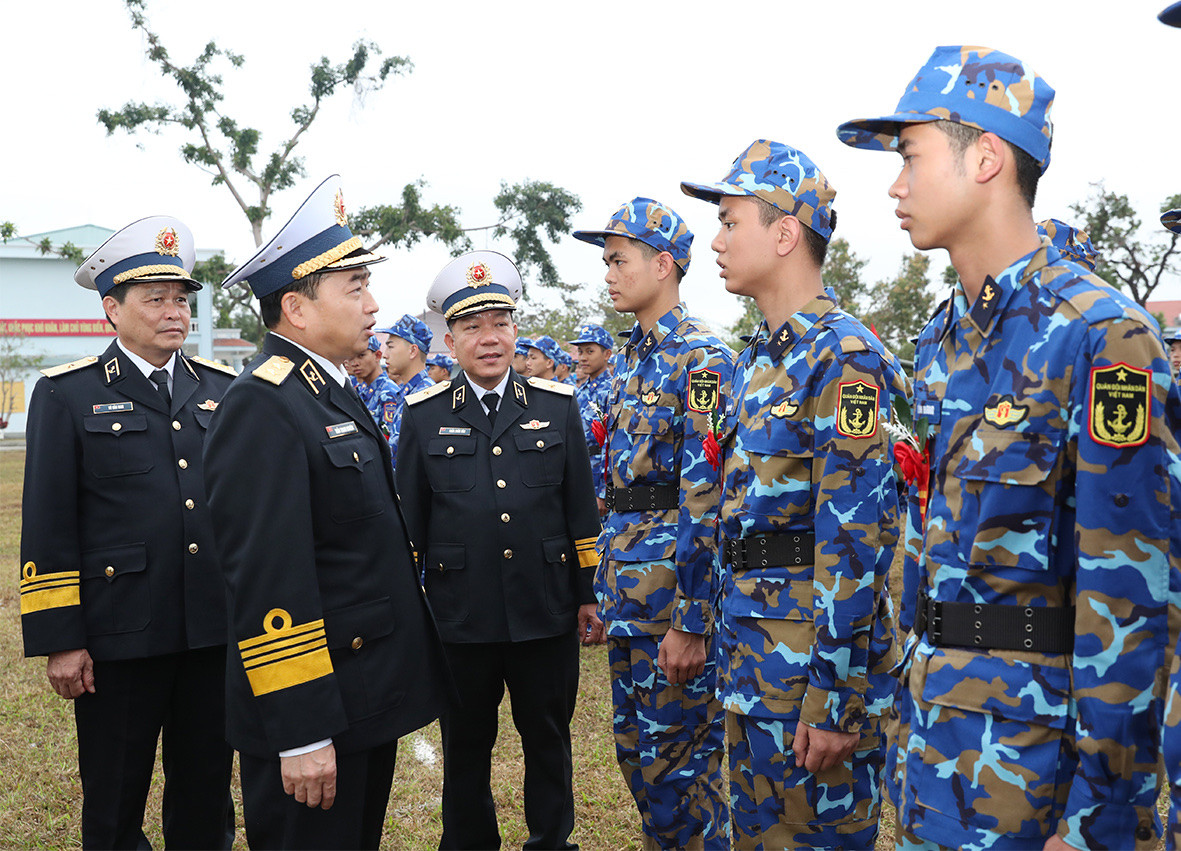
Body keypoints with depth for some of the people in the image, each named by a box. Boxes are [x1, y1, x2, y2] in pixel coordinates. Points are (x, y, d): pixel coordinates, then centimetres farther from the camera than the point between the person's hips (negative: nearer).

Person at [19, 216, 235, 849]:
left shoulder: (221, 387, 9)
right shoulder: (66, 394, -2)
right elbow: (47, 526, -4)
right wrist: (60, 641, -8)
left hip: (218, 630, 3)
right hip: (120, 639, -3)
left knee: (207, 796, 15)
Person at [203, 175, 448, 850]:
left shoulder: (337, 393, 12)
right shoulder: (261, 407, -19)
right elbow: (267, 583, -24)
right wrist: (301, 735, -23)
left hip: (371, 699, 9)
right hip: (316, 716, -9)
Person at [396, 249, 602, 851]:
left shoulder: (557, 406, 4)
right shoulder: (423, 416, 1)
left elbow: (581, 509, 6)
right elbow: (408, 521, 5)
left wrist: (587, 595, 5)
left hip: (547, 614, 1)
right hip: (459, 618, 0)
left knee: (548, 741, 14)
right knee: (466, 747, 13)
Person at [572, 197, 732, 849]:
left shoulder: (701, 358, -13)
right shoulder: (629, 360, 15)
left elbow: (708, 498, -19)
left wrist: (691, 622, -22)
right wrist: (602, 589, 17)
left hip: (677, 582, -9)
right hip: (628, 586, 9)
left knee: (677, 763, 0)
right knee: (635, 750, 17)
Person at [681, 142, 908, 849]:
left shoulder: (843, 356, -16)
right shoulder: (759, 359, 13)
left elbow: (858, 540, -21)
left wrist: (836, 699, -22)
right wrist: (732, 647, 18)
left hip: (816, 652, -9)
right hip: (751, 658, 9)